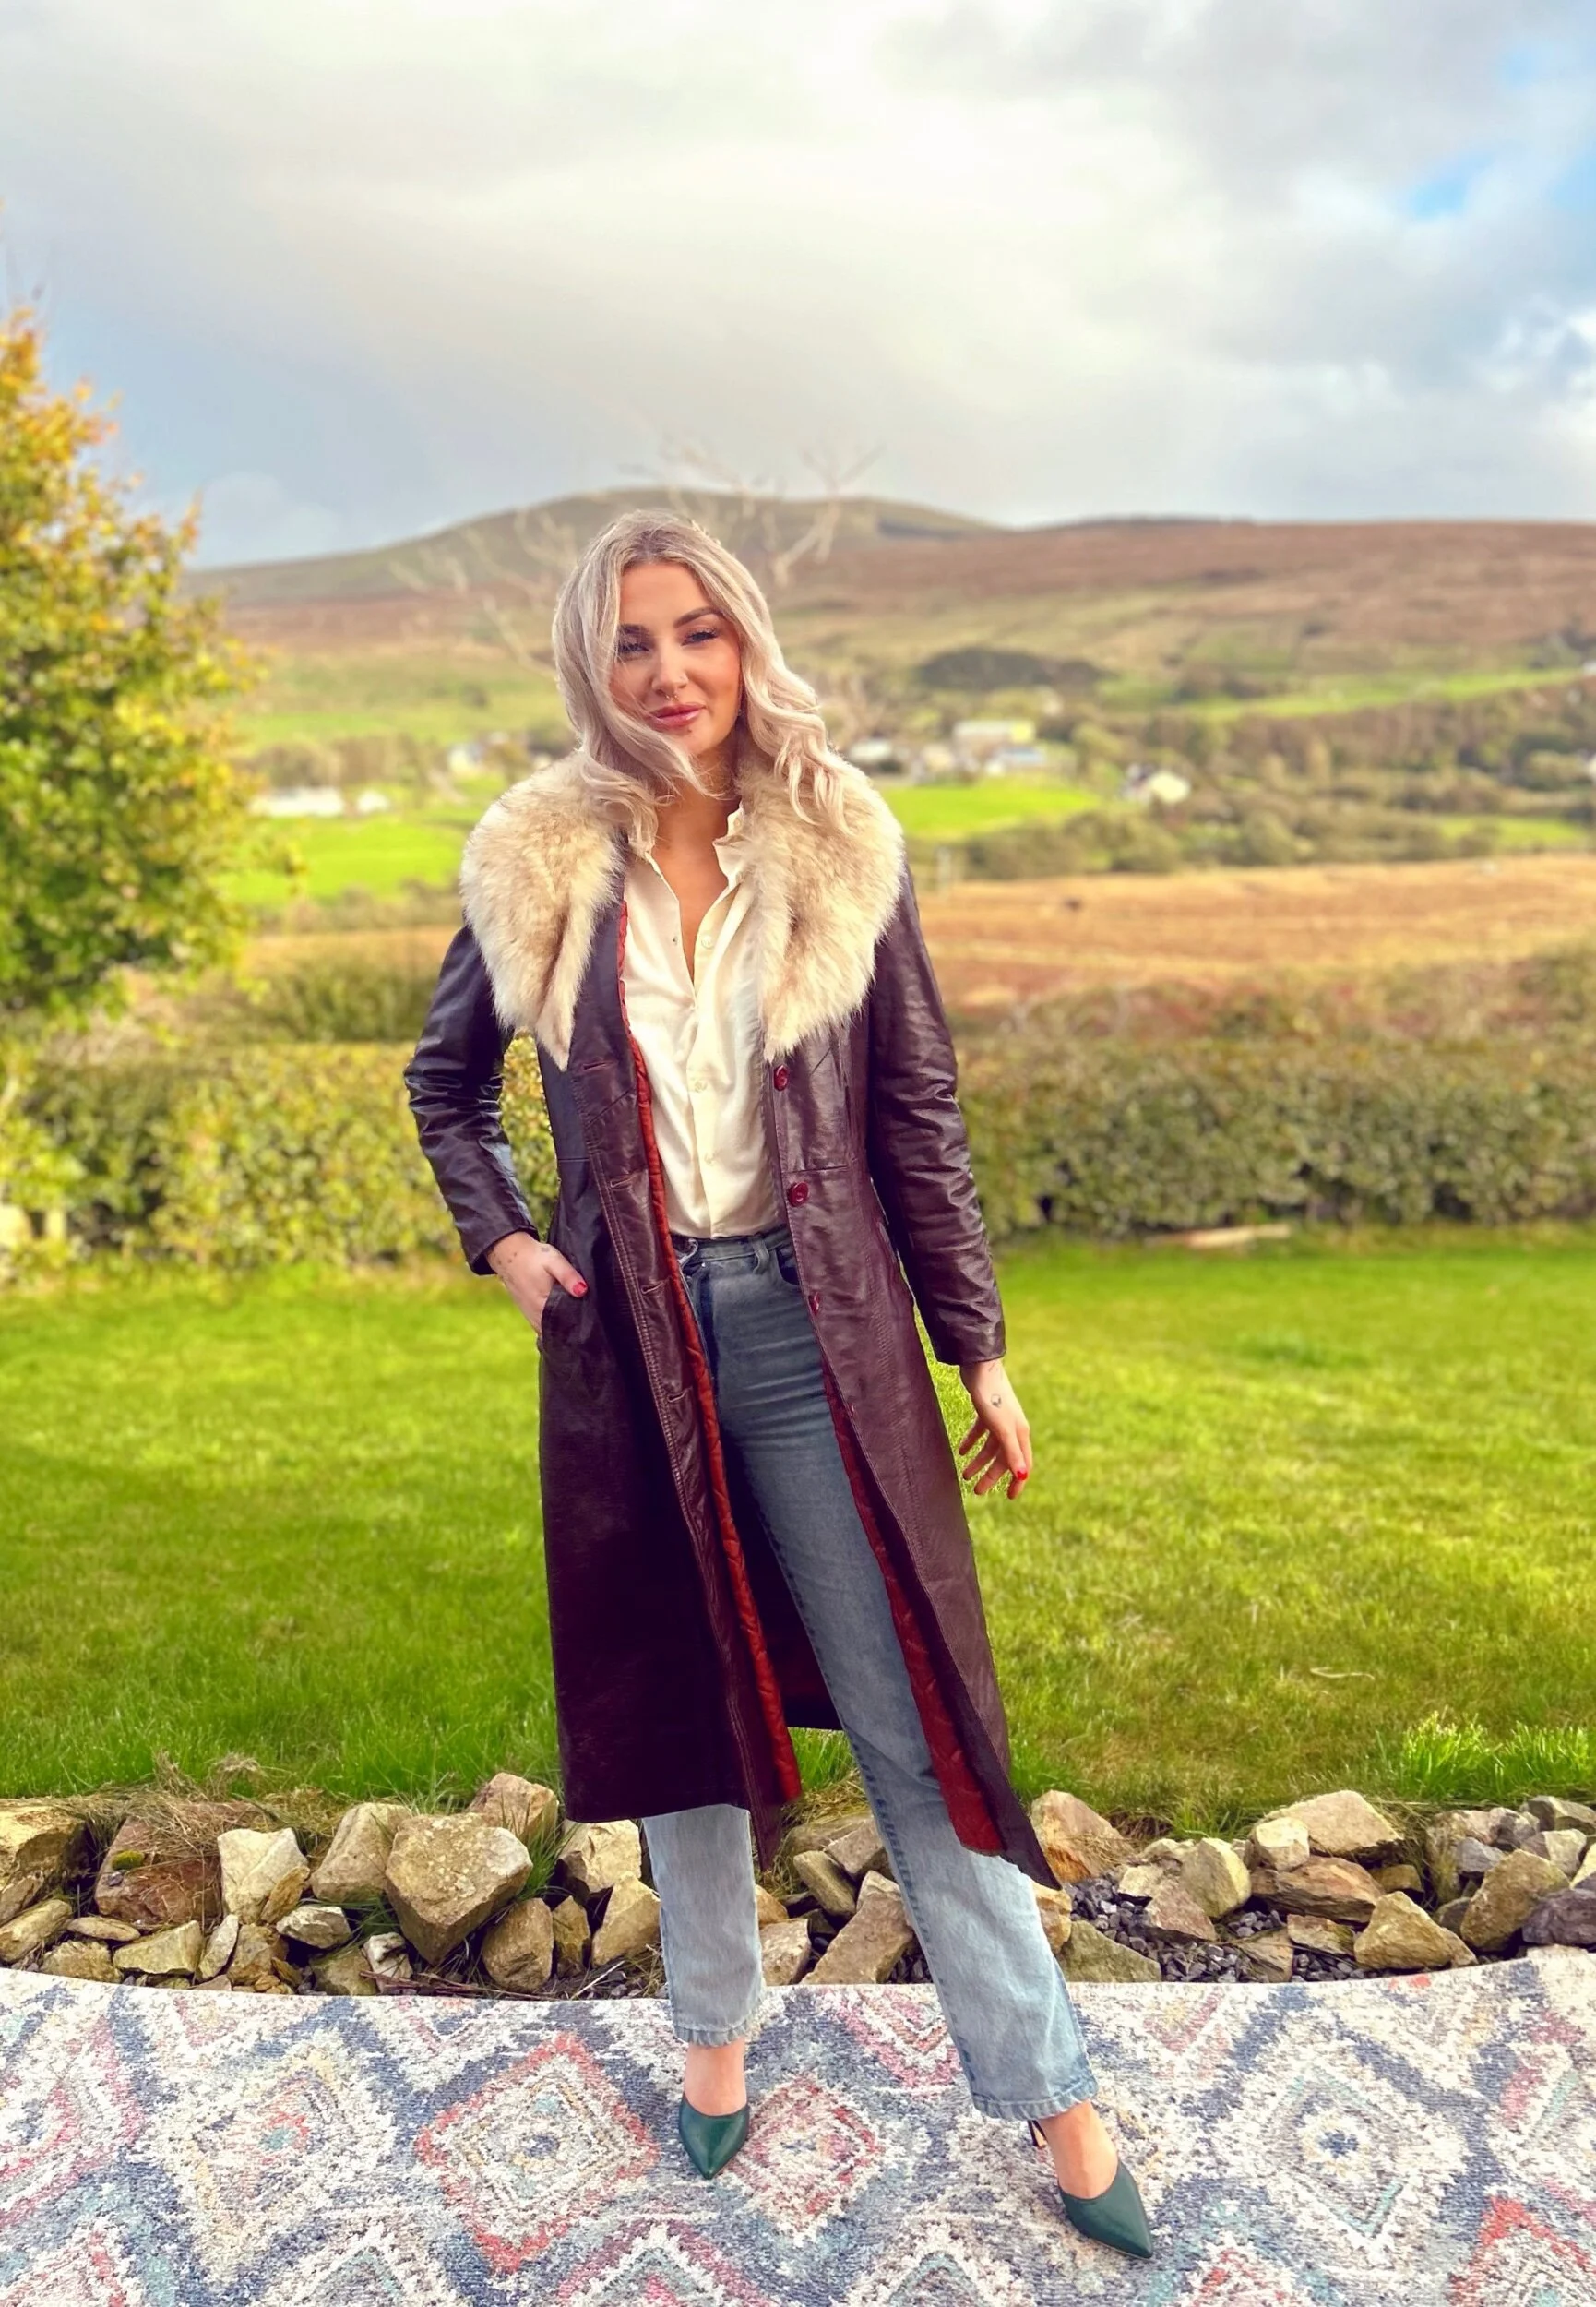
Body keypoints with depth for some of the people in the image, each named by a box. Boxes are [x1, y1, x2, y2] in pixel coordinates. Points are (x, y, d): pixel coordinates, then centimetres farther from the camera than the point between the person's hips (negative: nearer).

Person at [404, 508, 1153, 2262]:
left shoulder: (840, 851, -2)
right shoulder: (538, 866, -1)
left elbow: (920, 1114, 1)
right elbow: (444, 1079, 15)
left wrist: (979, 1350, 2)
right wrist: (499, 1240, 0)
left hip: (815, 1327, -1)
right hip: (629, 1335, 1)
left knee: (907, 1715, 3)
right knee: (680, 1696, 14)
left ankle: (1048, 2087, 18)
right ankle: (713, 2033, 36)